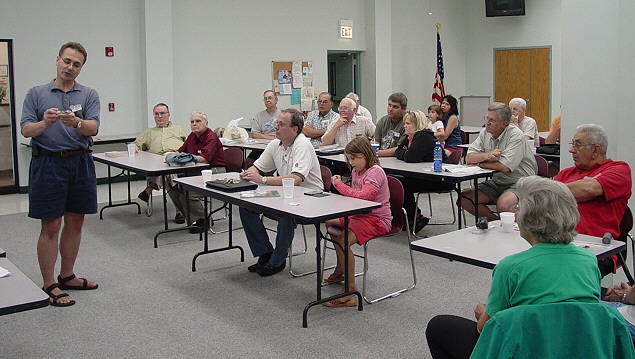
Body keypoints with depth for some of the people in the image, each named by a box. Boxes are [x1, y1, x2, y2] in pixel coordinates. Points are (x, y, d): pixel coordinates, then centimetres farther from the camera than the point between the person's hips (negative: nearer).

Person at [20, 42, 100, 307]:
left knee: (75, 223, 11)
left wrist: (76, 122, -30)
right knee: (51, 226, 0)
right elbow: (26, 130, -6)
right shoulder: (36, 94, 3)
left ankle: (67, 276, 26)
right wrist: (45, 122, -26)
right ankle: (49, 285, 8)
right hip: (49, 163, -3)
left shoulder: (89, 95, 6)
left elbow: (93, 128, -9)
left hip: (80, 163, 3)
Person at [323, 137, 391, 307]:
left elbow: (363, 195, -32)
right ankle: (340, 269, 33)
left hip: (377, 219, -11)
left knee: (343, 240, -29)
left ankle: (350, 288, -23)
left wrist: (340, 185, -24)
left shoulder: (375, 172, -19)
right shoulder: (356, 171, 10)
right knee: (329, 222, 23)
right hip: (360, 215, 11)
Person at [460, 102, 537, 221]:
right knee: (464, 198, -10)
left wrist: (480, 163, -10)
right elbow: (468, 159, -1)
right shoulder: (485, 133, 4)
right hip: (497, 182, 7)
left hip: (519, 182, -7)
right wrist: (486, 155, -21)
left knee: (503, 204, -36)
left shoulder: (515, 135, -16)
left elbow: (505, 167, -25)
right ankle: (495, 221, 4)